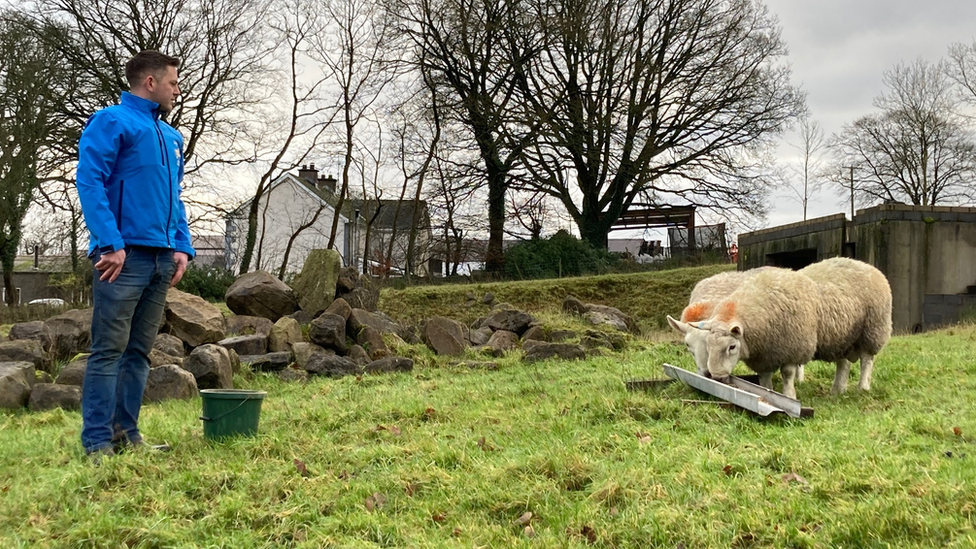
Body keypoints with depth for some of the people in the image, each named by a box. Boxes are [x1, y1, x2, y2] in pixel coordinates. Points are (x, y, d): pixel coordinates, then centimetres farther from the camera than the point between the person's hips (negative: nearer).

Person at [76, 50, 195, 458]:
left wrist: (182, 246, 9)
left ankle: (127, 432, 16)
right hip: (124, 255, -8)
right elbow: (89, 181, -11)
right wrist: (111, 243, -19)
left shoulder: (171, 136, 21)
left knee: (139, 351, 10)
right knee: (109, 349, -7)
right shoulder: (112, 122, -2)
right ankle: (98, 439, -4)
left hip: (161, 258, 8)